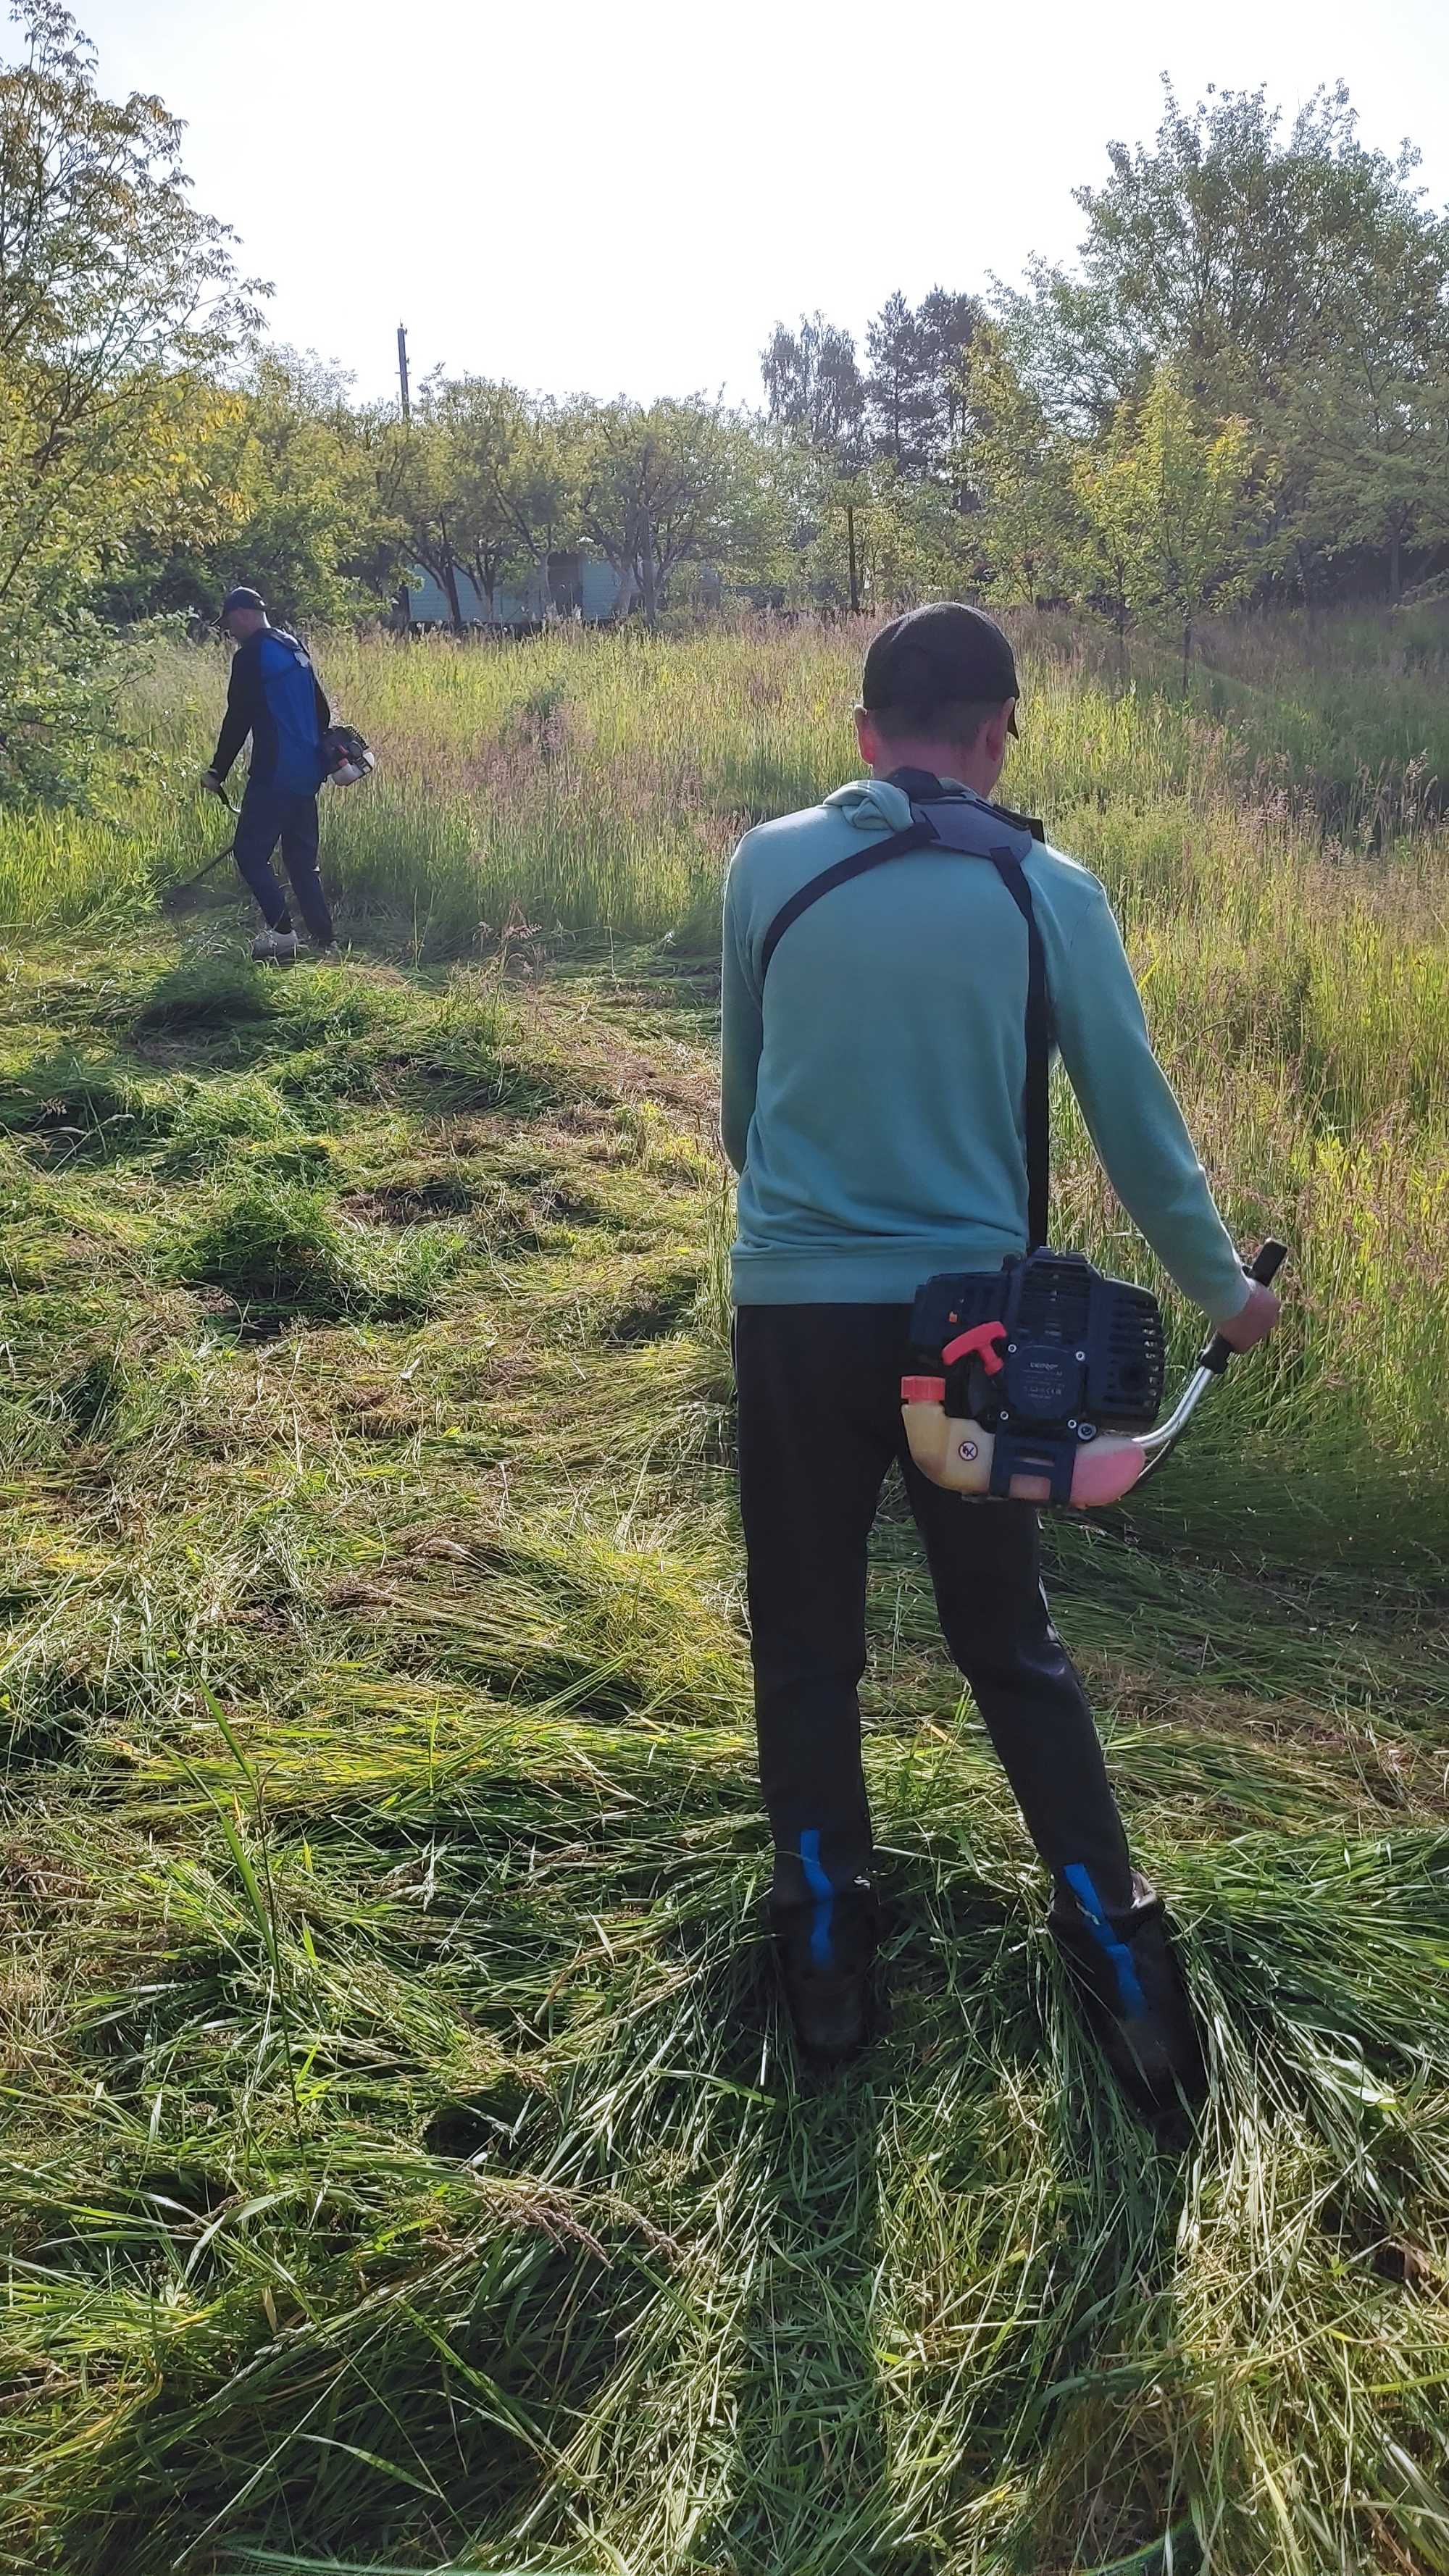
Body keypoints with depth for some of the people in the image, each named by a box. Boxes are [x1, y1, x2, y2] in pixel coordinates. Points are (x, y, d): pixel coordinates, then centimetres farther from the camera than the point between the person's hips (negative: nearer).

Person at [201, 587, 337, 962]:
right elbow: (322, 710, 21)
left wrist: (217, 772, -2)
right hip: (307, 774, 9)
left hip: (274, 774, -9)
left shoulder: (250, 656, -10)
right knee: (301, 856, 12)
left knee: (250, 852, -3)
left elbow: (238, 719, -11)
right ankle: (322, 939, 10)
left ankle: (281, 931, -11)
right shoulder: (294, 648, 16)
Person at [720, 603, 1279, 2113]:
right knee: (1012, 1644, 15)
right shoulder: (1049, 893, -5)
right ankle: (1119, 1957, 18)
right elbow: (1135, 1120, 1)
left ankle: (826, 1956, 23)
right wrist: (1221, 1290, 16)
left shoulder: (768, 866, -2)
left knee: (807, 1645, 15)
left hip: (795, 1307, 0)